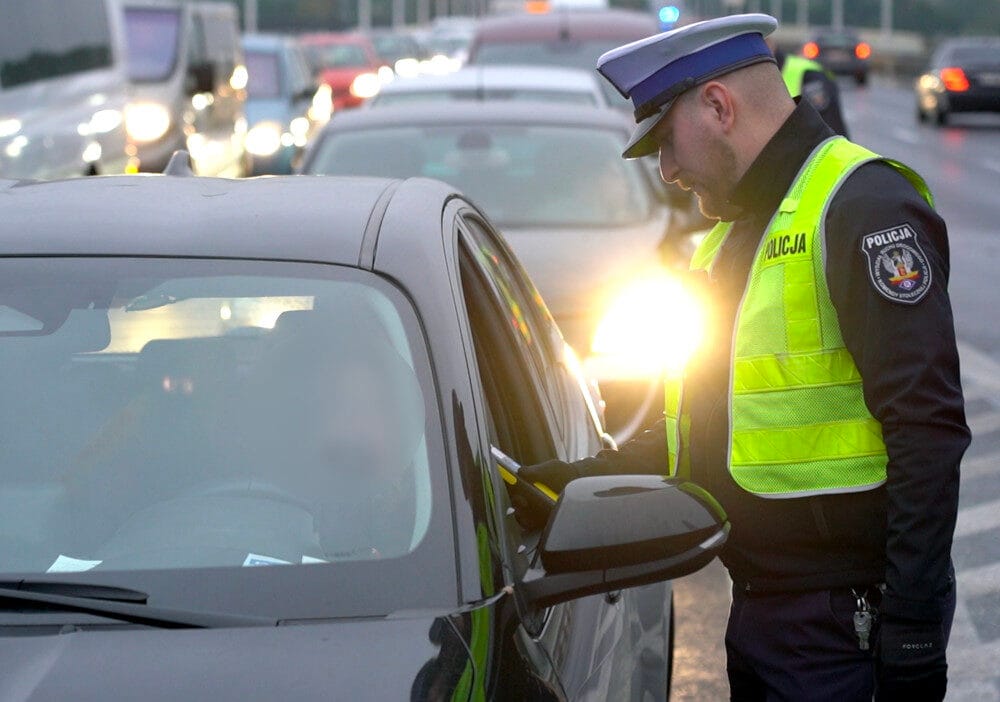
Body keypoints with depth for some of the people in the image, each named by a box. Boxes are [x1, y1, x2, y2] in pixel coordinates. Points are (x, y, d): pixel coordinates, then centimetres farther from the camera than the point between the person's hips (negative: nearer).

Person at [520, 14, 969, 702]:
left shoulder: (864, 206, -14)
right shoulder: (739, 227, 18)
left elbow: (927, 432, -20)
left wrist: (914, 635, -23)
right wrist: (590, 474, 15)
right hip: (757, 611, 9)